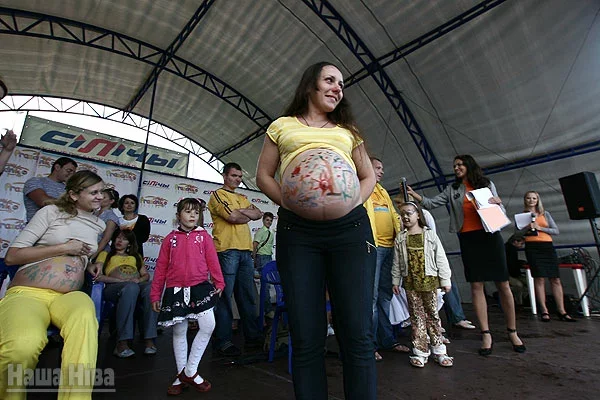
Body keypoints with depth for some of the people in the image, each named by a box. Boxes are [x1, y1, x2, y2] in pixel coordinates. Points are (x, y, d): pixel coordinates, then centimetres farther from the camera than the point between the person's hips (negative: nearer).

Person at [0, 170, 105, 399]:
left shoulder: (98, 224, 17)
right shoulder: (52, 212, 3)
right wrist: (64, 247, -9)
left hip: (67, 296, 3)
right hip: (27, 292, -3)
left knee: (84, 315, -37)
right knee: (23, 345, -36)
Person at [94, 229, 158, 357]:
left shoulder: (136, 256, 34)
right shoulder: (105, 254, 26)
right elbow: (98, 276, 7)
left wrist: (139, 280, -2)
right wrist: (121, 280, -8)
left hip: (138, 285, 2)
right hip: (113, 288, -2)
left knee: (150, 288, -36)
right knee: (131, 287, -40)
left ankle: (149, 339, -39)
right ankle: (122, 343, -41)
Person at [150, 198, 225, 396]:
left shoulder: (203, 235, 4)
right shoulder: (171, 238, 6)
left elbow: (212, 260, 0)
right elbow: (161, 267, 7)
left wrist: (218, 282, -8)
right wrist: (155, 294, 6)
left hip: (200, 287, 0)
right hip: (176, 290, 1)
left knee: (208, 326, -9)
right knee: (179, 332, 10)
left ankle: (190, 371, 11)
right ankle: (181, 375, 28)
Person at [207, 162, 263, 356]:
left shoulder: (242, 198, 25)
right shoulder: (217, 195, 2)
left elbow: (258, 214, 12)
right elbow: (233, 217, -13)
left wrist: (239, 211, -3)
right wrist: (248, 215, 6)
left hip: (245, 251, 7)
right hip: (227, 250, -7)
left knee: (248, 295, 11)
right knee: (224, 295, -3)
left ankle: (253, 335, 20)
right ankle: (223, 341, 7)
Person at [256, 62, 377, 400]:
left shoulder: (347, 130, 24)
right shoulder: (283, 126, 18)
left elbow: (369, 176, 24)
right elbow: (264, 175, 15)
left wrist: (355, 201, 3)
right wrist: (287, 202, -3)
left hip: (350, 228, 2)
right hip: (296, 232, -1)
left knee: (358, 333, 0)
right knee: (306, 337, 2)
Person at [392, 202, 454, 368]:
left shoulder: (430, 235, -1)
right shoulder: (400, 238, 3)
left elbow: (441, 259, 1)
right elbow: (397, 262, 6)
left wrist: (445, 280, 0)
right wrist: (395, 281, 6)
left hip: (429, 280, -1)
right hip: (410, 283, 1)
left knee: (433, 315, 10)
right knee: (416, 316, 6)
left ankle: (439, 351, 23)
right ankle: (420, 352, 15)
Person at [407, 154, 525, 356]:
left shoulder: (487, 184, 11)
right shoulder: (452, 189, 12)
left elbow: (501, 212, 14)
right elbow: (432, 203, 1)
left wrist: (498, 203, -8)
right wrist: (416, 196, -15)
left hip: (490, 235, 0)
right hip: (468, 238, 0)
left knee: (503, 285, 2)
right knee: (476, 285, -1)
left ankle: (512, 332, 17)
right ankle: (486, 334, 6)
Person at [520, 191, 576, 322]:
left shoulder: (545, 213, 17)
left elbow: (556, 231, 9)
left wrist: (540, 228, -5)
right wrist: (528, 227, -13)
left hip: (547, 246, 3)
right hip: (532, 247, -3)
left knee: (555, 278, -2)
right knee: (539, 278, -9)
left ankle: (561, 311, 4)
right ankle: (544, 311, -5)